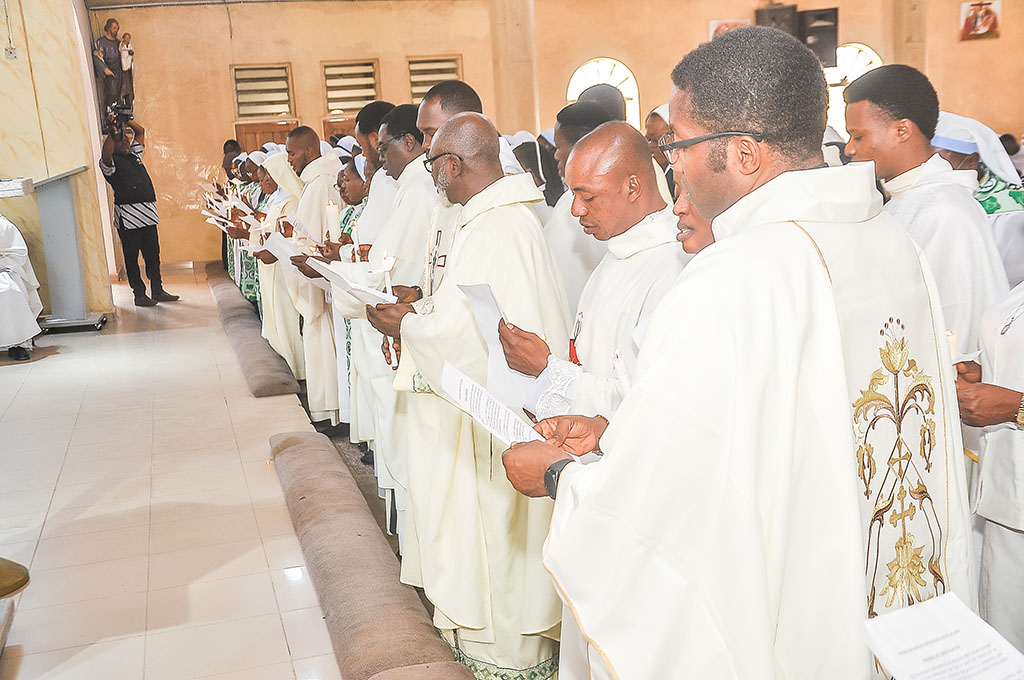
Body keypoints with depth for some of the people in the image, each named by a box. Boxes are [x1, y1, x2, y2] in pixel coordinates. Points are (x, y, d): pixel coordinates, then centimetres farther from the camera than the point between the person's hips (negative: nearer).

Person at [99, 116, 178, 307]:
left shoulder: (134, 154, 19)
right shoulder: (110, 162, -2)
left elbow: (141, 131, 21)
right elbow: (105, 154, -25)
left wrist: (126, 119, 9)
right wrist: (112, 131, -30)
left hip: (148, 213, 7)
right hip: (127, 217, -7)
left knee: (153, 254, 11)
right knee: (132, 257, 1)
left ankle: (158, 291, 19)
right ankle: (139, 294, 5)